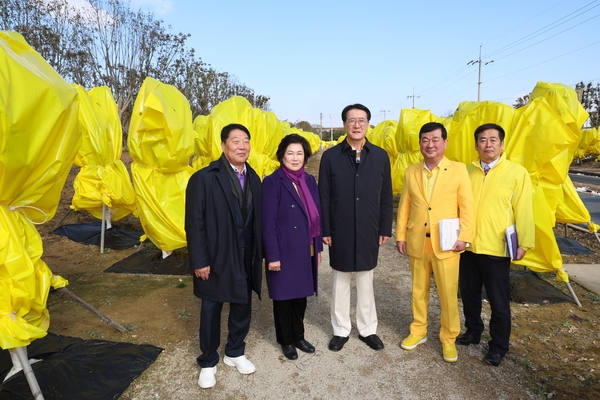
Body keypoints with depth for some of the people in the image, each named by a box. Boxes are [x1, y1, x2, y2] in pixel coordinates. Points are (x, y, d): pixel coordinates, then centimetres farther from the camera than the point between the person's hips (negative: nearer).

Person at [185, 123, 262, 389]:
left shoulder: (253, 178, 4)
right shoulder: (204, 178, -12)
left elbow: (257, 219, 6)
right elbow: (194, 223, -13)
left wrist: (259, 254, 6)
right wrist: (199, 261, -14)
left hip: (246, 259, 5)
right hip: (216, 259, -5)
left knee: (242, 308, 17)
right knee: (211, 311, 12)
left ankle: (235, 353, 41)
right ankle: (208, 362, 33)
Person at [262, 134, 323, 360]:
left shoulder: (310, 181, 6)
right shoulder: (272, 182, -13)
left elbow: (316, 217, 10)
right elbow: (268, 222, -15)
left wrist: (318, 248, 10)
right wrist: (272, 256, -17)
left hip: (305, 251, 6)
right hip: (284, 251, -5)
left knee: (301, 295, 18)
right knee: (284, 296, 11)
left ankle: (298, 336, 37)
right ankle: (286, 340, 31)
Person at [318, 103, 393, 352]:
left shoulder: (380, 156, 2)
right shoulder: (330, 156, -3)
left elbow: (386, 197, 4)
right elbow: (324, 197, -3)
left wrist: (385, 228, 1)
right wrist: (324, 230, -6)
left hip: (368, 231, 1)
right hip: (340, 231, -1)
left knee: (366, 282, 14)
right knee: (340, 282, 12)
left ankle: (368, 329, 31)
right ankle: (341, 330, 28)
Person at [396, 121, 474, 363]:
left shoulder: (458, 169, -3)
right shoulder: (411, 172, 6)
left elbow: (467, 206, -4)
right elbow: (404, 207, 7)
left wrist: (464, 237, -10)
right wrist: (400, 236, 5)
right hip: (417, 242, 3)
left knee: (448, 293, 6)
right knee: (419, 290, 15)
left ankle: (448, 338, 25)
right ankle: (418, 331, 32)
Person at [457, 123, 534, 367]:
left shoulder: (517, 172, -5)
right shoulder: (467, 171, 6)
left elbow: (523, 211, -6)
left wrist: (523, 243, -8)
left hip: (497, 248, -4)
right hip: (468, 246, 4)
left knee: (498, 301, 7)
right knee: (469, 294, 16)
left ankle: (499, 346, 25)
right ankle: (473, 331, 38)